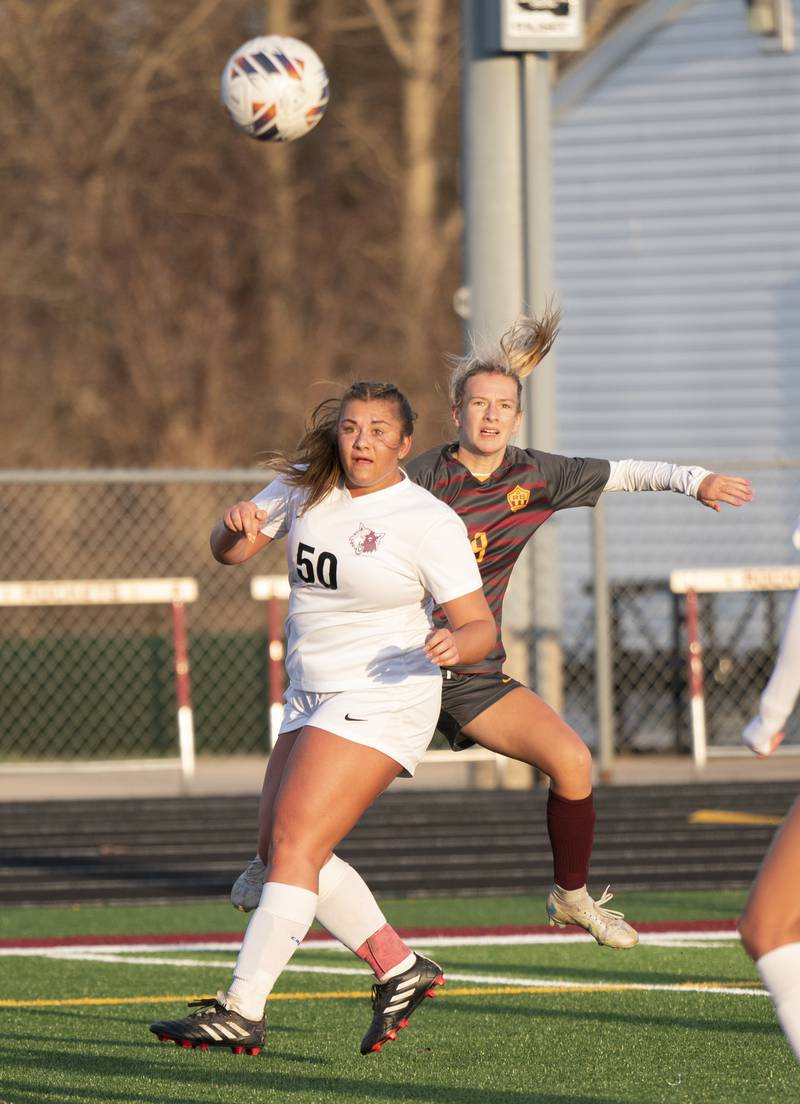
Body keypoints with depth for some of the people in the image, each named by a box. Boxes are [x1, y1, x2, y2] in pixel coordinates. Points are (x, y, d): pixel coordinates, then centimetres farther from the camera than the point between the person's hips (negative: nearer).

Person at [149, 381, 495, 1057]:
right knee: (281, 848, 9)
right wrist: (237, 525, -16)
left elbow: (481, 627, -12)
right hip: (313, 699, 8)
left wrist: (455, 644, -36)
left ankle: (241, 1013, -21)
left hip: (382, 702, -8)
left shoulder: (428, 522, -13)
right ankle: (403, 974, 19)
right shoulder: (306, 486, 4)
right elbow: (229, 551, 8)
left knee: (295, 844, -17)